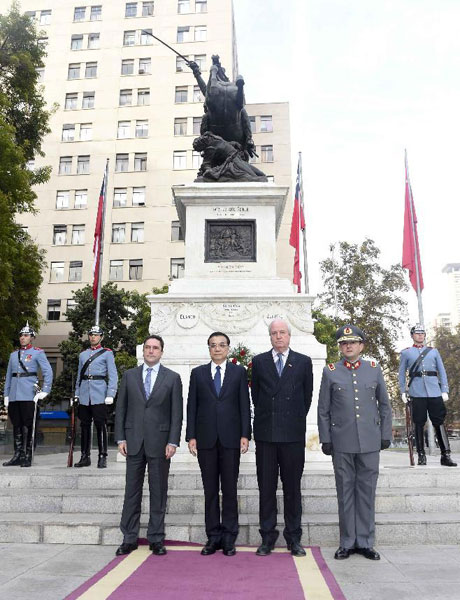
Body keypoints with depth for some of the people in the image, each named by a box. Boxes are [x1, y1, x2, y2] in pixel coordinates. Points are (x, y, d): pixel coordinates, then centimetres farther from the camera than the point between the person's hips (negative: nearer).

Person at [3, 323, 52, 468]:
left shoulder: (38, 353, 1)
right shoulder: (14, 354, 17)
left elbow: (48, 372, -5)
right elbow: (8, 376, 19)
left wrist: (45, 391, -11)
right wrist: (6, 395, 13)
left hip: (29, 395, -5)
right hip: (14, 396, 5)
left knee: (28, 426, -3)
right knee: (16, 426, 8)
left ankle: (27, 457, 2)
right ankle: (17, 456, 16)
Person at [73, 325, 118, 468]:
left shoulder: (107, 353, 3)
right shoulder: (83, 354, 17)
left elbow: (113, 376, -2)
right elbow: (79, 376, 20)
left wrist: (110, 395, -12)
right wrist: (76, 394, 11)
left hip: (99, 396, -4)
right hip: (84, 396, 4)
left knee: (100, 426, -4)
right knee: (85, 426, 7)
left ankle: (102, 457, 2)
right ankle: (85, 457, 16)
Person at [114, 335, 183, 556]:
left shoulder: (172, 378, 2)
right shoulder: (129, 375, 7)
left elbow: (177, 412, 0)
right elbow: (121, 408, 7)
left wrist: (173, 441, -7)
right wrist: (120, 438, 0)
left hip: (159, 441, -1)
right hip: (134, 441, 2)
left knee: (158, 492, 7)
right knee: (132, 491, 8)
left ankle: (156, 538, 18)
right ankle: (129, 538, 19)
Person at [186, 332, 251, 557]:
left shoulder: (239, 372, 6)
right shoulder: (198, 373, 9)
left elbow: (245, 405, 3)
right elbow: (192, 406, 7)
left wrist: (245, 434, -5)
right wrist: (191, 436, 0)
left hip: (230, 438, -1)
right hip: (206, 439, 1)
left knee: (230, 489, 5)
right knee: (210, 490, 7)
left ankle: (229, 538, 16)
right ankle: (213, 536, 18)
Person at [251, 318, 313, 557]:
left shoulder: (303, 362, 6)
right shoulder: (259, 361, 7)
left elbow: (307, 395, 11)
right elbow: (255, 394, 12)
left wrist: (297, 420, 12)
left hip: (293, 433, 0)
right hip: (265, 433, 1)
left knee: (293, 487, 7)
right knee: (266, 486, 7)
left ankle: (294, 539, 19)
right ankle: (267, 537, 18)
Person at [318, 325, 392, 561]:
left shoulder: (374, 369, 6)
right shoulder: (330, 372, 2)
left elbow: (385, 405, 11)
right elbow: (323, 410, 3)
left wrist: (385, 435, 7)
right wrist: (325, 440, 0)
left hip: (369, 442, 1)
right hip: (342, 444, -1)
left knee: (367, 492, 9)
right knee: (345, 492, 7)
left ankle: (365, 542, 22)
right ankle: (347, 543, 20)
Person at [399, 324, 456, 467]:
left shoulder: (433, 351, 15)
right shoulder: (406, 353, 10)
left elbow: (442, 372, 12)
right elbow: (402, 374, 11)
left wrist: (445, 391, 3)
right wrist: (403, 392, 3)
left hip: (435, 392, 1)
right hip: (417, 393, -1)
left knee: (439, 423, -1)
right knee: (419, 424, 2)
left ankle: (445, 455, 3)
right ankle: (421, 455, 10)